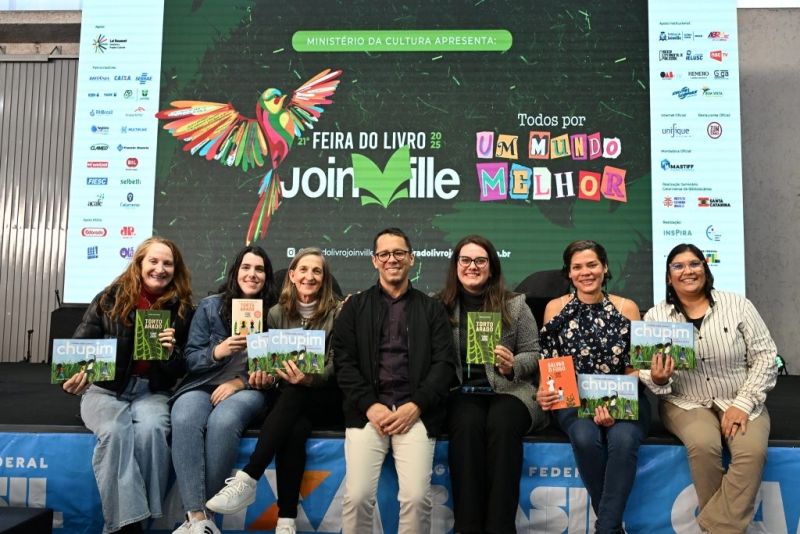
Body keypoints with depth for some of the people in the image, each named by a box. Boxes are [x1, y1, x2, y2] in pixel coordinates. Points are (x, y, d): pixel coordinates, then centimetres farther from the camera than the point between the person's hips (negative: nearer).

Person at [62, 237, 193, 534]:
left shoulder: (181, 309, 7)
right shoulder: (110, 299, 4)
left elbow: (182, 370, 10)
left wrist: (171, 353, -14)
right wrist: (76, 373, -17)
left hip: (151, 392, 1)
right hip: (104, 389, 0)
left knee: (151, 429, -33)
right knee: (115, 431, -33)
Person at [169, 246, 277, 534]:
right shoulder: (210, 306, 12)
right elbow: (190, 358, 7)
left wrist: (240, 382, -12)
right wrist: (218, 352, -13)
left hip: (248, 390, -1)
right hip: (202, 385, 2)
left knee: (222, 421, -36)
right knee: (184, 421, -33)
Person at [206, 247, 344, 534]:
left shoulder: (336, 312, -3)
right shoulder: (277, 313, 8)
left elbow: (336, 365, -11)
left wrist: (309, 379, -31)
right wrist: (261, 372, -19)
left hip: (327, 398, -2)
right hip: (291, 401, 2)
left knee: (293, 393, -35)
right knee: (293, 431, -33)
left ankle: (247, 479, -37)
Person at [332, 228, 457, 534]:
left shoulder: (432, 309, 15)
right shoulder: (356, 307, 15)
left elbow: (445, 363, 5)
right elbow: (343, 361, 5)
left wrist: (415, 406, -9)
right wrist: (370, 406, -9)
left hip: (416, 412, 0)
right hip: (367, 410, 0)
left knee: (416, 497, -17)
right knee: (357, 497, -15)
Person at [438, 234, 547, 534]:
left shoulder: (515, 305, 8)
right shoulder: (441, 306, 7)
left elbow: (534, 355, 8)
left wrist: (513, 365, -12)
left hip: (509, 390, 0)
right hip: (462, 392, 0)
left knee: (502, 425, -33)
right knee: (467, 426, -33)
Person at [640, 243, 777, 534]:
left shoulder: (738, 306, -1)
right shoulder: (655, 317, 0)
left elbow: (765, 357, 0)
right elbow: (647, 374, 3)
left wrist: (743, 403, -11)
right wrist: (657, 380, -22)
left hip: (741, 401, 1)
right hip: (687, 403, 0)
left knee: (753, 450, -29)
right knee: (703, 445, -31)